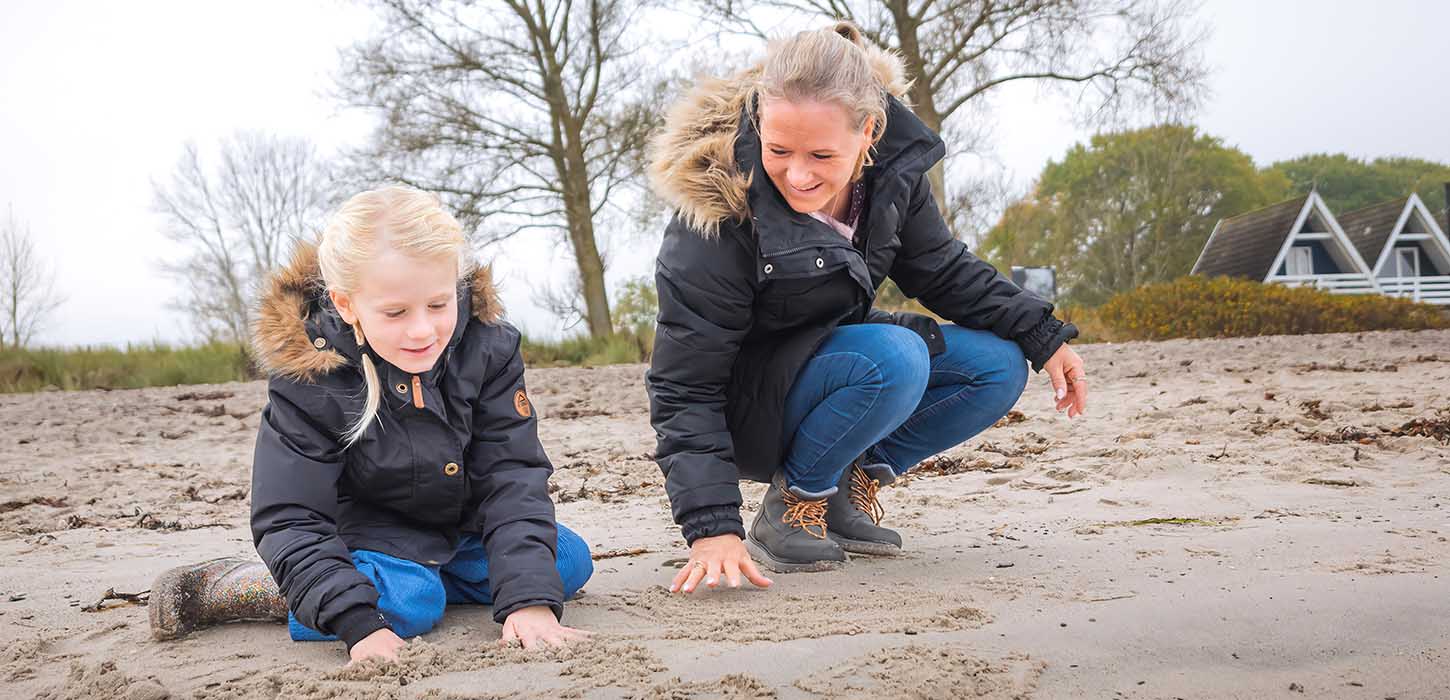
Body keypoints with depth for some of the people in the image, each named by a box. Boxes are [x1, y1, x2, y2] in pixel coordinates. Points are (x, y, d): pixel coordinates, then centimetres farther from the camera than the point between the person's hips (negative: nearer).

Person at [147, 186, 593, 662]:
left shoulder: (488, 347, -22)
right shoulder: (306, 377, -28)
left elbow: (513, 476, -23)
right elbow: (291, 519, -28)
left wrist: (529, 597, -38)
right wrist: (361, 624, -42)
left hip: (458, 524, 4)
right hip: (359, 529, -4)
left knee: (568, 562, -6)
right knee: (407, 602, -31)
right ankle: (214, 589, -12)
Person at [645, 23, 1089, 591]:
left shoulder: (892, 167, -12)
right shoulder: (718, 216, -29)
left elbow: (944, 271, 5)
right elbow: (684, 388, -26)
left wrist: (1043, 337, -3)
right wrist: (711, 527, -34)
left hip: (838, 362, 7)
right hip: (747, 412, -7)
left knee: (999, 366, -10)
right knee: (894, 358, -33)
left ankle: (850, 489, 2)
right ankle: (789, 507, -12)